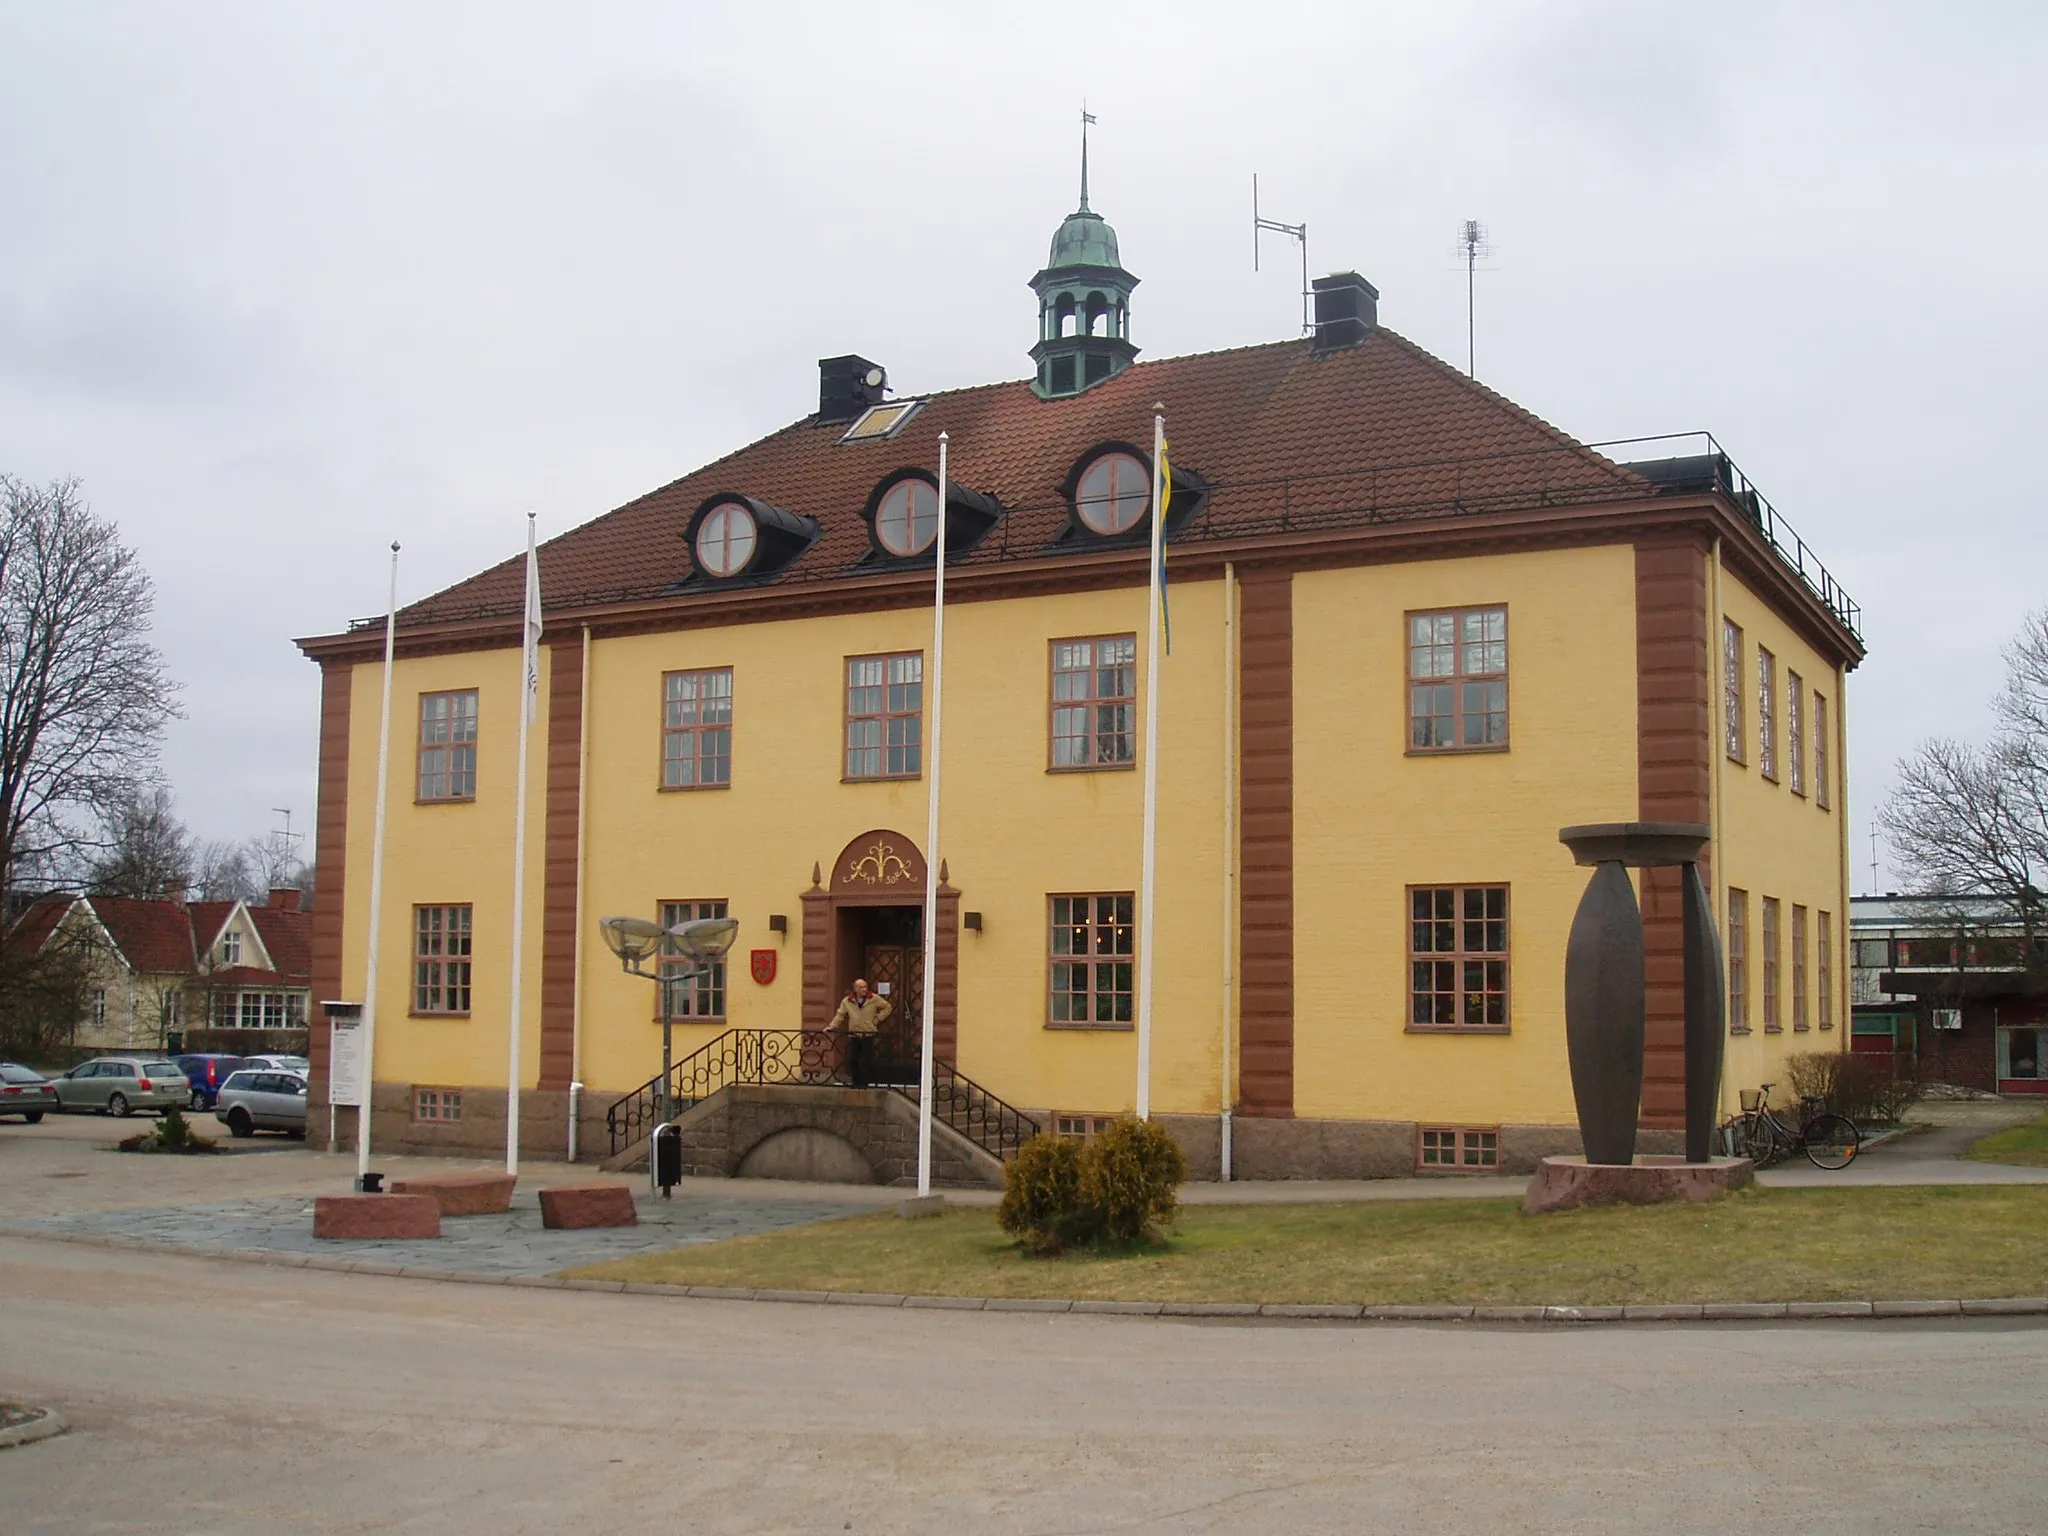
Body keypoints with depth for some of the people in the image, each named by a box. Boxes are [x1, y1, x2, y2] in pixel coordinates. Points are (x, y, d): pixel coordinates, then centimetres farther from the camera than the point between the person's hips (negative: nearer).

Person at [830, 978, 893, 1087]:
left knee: (865, 1061, -2)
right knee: (851, 1060, 0)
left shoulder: (874, 999, -1)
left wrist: (878, 1019, 2)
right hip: (853, 1035, 2)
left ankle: (863, 1083, 7)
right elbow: (840, 1015, 6)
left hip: (868, 1034, -2)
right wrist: (831, 1027, -5)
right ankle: (856, 1082, 13)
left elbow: (887, 1007, 9)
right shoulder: (847, 1001, 3)